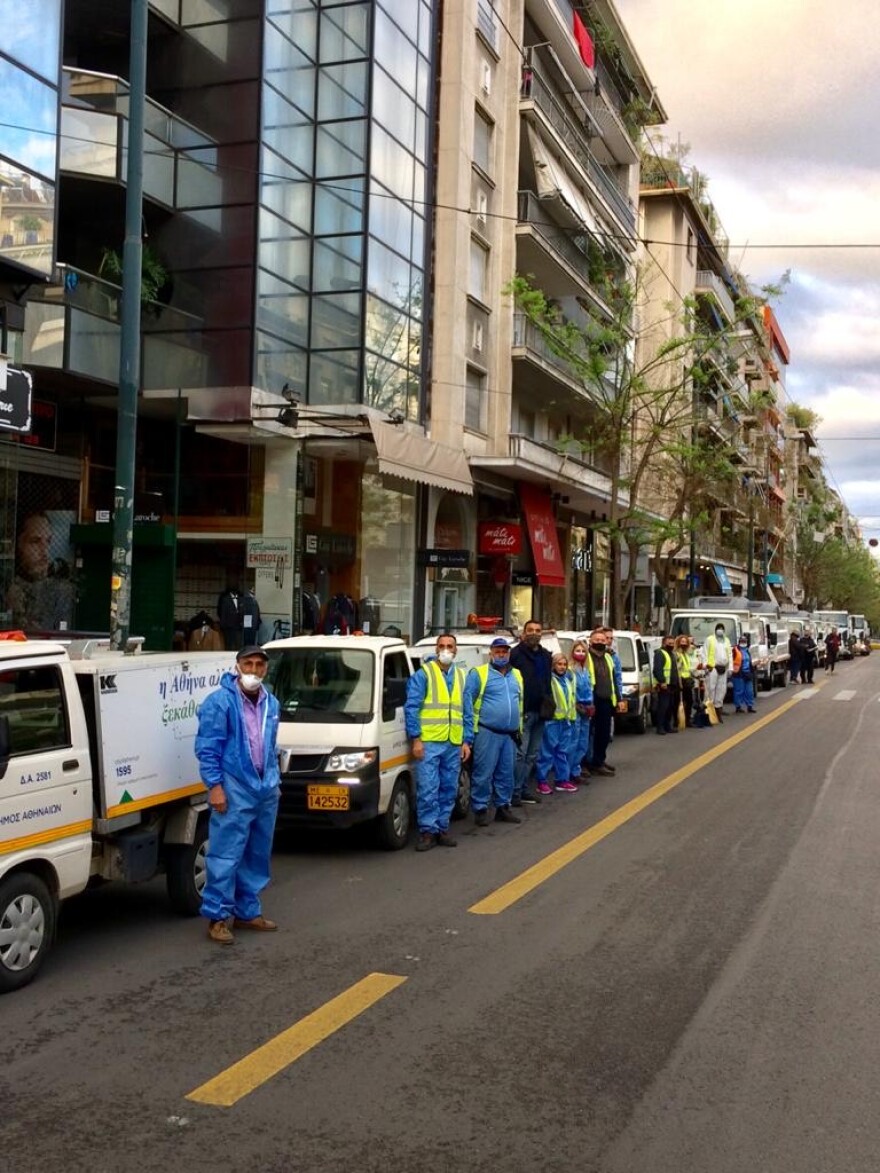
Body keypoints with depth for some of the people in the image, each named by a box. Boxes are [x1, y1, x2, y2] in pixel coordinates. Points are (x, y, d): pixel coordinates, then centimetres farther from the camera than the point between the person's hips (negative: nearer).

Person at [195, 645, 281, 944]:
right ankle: (217, 917, 1)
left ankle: (247, 912, 24)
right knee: (226, 854, -7)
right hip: (234, 790, -7)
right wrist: (215, 786, -17)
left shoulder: (271, 703, 13)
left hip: (266, 790, 7)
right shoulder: (220, 701, -10)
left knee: (257, 856, 13)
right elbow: (207, 748, -11)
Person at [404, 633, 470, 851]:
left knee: (449, 789, 9)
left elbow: (466, 711, 17)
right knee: (428, 789, -6)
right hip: (429, 742, -5)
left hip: (454, 745, 5)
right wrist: (416, 739, -12)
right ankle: (428, 831, 2)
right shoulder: (423, 674, 0)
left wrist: (466, 741, 10)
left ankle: (442, 828, 19)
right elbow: (411, 707, -5)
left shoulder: (461, 677, 16)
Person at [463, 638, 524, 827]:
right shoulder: (479, 674, -3)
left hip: (510, 734, 6)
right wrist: (468, 736, -11)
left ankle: (503, 807, 22)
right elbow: (468, 704, -6)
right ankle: (480, 809, 4)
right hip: (487, 732, -5)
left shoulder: (517, 675, 15)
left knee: (506, 773, 11)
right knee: (483, 773, -5)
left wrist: (519, 729, 12)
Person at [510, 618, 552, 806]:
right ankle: (515, 791, -3)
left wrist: (548, 705, 14)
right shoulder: (516, 654, -7)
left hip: (539, 712, 7)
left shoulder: (546, 656, 16)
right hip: (523, 711, -7)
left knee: (533, 754, 11)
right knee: (520, 753, -9)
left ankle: (525, 788, 18)